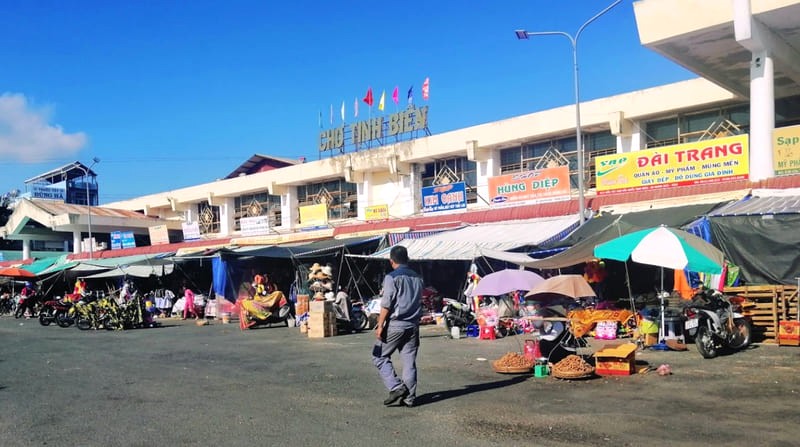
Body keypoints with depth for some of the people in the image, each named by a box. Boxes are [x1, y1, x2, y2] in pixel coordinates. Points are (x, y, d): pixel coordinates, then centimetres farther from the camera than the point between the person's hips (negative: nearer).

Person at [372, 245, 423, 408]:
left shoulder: (392, 277, -8)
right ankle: (409, 397, 10)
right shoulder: (418, 278, 12)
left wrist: (380, 325, -10)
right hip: (413, 325, 6)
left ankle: (396, 387, -4)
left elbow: (386, 304, -13)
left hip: (395, 325, -6)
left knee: (379, 356, 6)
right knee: (410, 362, 8)